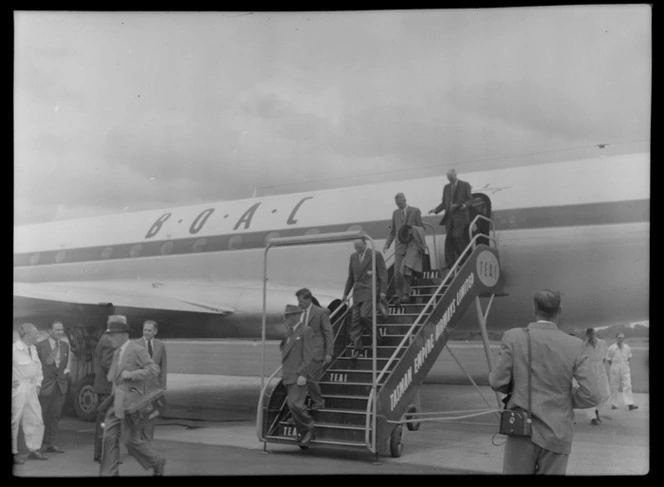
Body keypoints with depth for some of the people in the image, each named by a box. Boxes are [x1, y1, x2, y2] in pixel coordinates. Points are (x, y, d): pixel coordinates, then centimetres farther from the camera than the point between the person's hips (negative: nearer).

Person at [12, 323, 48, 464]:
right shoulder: (14, 349, -14)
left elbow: (38, 367, 23)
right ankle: (14, 452, 8)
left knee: (36, 420, 8)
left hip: (31, 389, 8)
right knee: (14, 421, 0)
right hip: (18, 389, -8)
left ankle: (34, 450, 17)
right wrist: (12, 382, -12)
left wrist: (38, 383, 15)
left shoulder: (33, 349, 11)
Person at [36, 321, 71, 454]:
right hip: (46, 384, -5)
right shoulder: (41, 345, -7)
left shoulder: (65, 345, 11)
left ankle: (51, 443, 13)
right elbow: (48, 361, -12)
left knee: (55, 415, 7)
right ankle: (42, 443, 9)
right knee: (43, 415, 0)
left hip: (60, 384, 5)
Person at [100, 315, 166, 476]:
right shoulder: (117, 353, 16)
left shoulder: (137, 350, -11)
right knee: (109, 437, 1)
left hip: (130, 401, -8)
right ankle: (109, 473, 7)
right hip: (115, 401, 8)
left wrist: (131, 375, -21)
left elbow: (154, 369, -17)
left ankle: (157, 463, 16)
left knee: (132, 440, -4)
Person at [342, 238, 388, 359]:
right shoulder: (353, 257, 13)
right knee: (355, 318, -1)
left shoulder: (376, 255, -3)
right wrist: (346, 293, 19)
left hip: (370, 291, -5)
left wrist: (383, 291, -10)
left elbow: (383, 274, -3)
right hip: (358, 292, 5)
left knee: (365, 315, -18)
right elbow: (351, 276, 20)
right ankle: (355, 347, 1)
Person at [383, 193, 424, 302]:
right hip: (399, 247, 4)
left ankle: (406, 293, 0)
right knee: (397, 273, -2)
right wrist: (387, 244, 4)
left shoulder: (415, 211, -2)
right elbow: (392, 231, 16)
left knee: (403, 271, -16)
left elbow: (421, 228, 1)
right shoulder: (395, 213, 12)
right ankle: (399, 296, 7)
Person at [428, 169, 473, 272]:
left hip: (460, 216, -5)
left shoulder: (465, 185, 3)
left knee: (457, 236, -18)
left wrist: (463, 205, -19)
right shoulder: (446, 187, 18)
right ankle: (449, 263, -2)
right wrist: (436, 210, 2)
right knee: (448, 239, -2)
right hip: (449, 216, 5)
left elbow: (470, 200, 1)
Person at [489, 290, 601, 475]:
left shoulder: (513, 337, -6)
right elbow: (591, 395, -9)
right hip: (556, 434, 1)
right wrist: (563, 398, 11)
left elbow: (498, 382, -6)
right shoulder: (575, 346, -4)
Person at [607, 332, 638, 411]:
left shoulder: (627, 347, 5)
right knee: (614, 387, 5)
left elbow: (629, 357, 19)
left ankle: (630, 404, -10)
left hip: (625, 369, 2)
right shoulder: (611, 348, -5)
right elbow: (608, 359, 3)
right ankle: (614, 404, 15)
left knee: (627, 386, -6)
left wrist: (627, 363, 6)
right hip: (615, 369, -2)